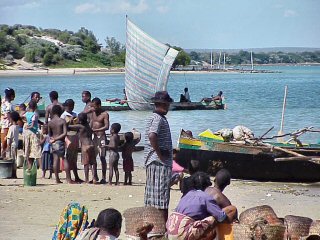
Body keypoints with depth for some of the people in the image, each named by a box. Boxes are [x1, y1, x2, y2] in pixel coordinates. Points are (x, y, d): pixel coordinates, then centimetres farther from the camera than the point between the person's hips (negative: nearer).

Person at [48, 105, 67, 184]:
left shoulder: (50, 122, 3)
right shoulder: (62, 121, -8)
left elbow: (50, 134, 9)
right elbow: (65, 133, -16)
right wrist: (56, 139, -12)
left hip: (53, 143, 4)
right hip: (61, 142, -4)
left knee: (55, 160, 6)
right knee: (65, 159, 1)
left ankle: (57, 179, 5)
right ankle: (68, 179, 0)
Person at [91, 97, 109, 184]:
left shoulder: (105, 114, -5)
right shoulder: (93, 113, 14)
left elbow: (106, 127, -14)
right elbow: (91, 125, 16)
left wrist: (95, 130, -21)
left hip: (101, 137, -6)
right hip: (94, 137, 6)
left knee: (102, 157, -5)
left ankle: (104, 178, -2)